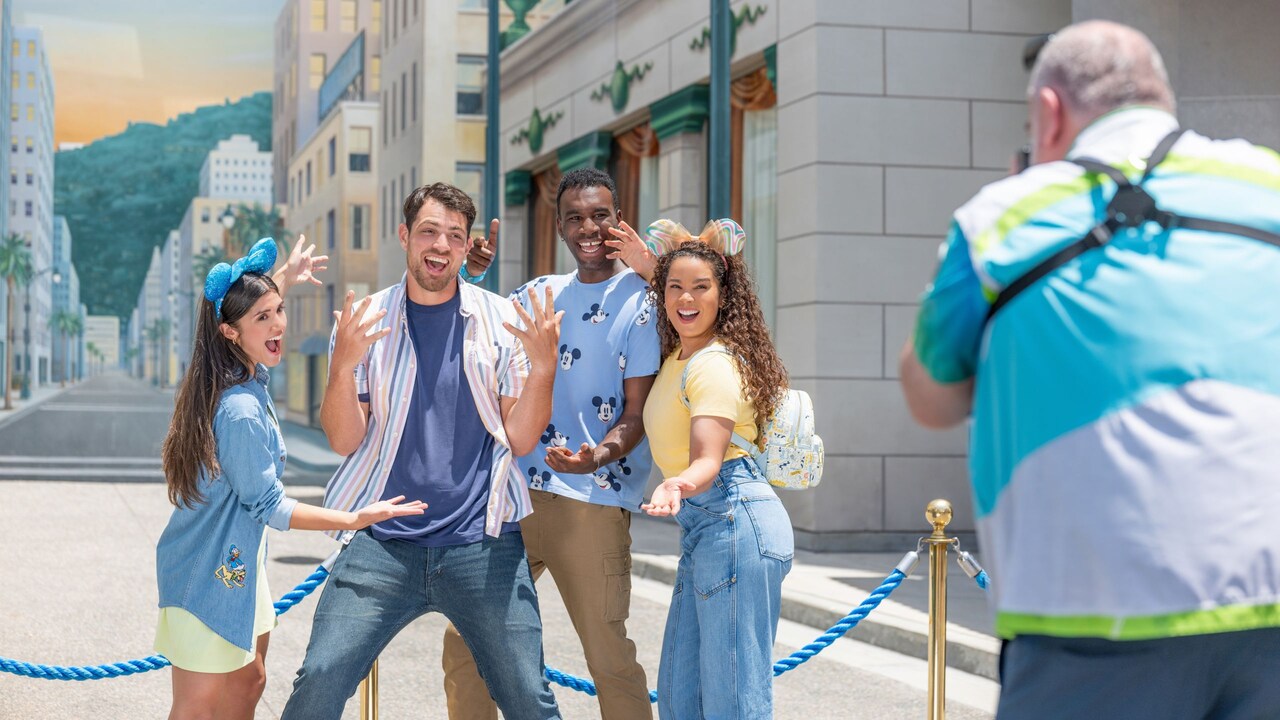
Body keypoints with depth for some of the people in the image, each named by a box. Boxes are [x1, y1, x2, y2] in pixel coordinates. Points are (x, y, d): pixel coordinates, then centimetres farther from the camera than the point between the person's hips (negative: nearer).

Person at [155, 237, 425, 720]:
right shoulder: (242, 410, -28)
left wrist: (284, 281, 34)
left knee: (248, 680, 22)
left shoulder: (243, 377, 1)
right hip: (211, 571, -10)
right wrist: (355, 519, -18)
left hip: (236, 561, 10)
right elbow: (270, 506, -20)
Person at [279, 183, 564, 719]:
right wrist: (343, 367, -16)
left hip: (482, 546, 0)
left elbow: (521, 439, 1)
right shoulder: (364, 322, 7)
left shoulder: (502, 320, 5)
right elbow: (344, 440, 1)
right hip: (383, 542, 0)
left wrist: (544, 366, -14)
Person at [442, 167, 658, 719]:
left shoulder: (641, 300, -2)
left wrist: (599, 457, -26)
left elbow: (638, 412, -7)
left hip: (591, 502, -5)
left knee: (609, 659, -4)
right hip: (512, 491, 6)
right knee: (464, 643, 9)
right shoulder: (539, 294, 14)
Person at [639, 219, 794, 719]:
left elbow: (708, 459, -22)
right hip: (703, 528, 10)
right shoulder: (677, 355, 15)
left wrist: (678, 485, -44)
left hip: (734, 522, -10)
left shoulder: (715, 365, -12)